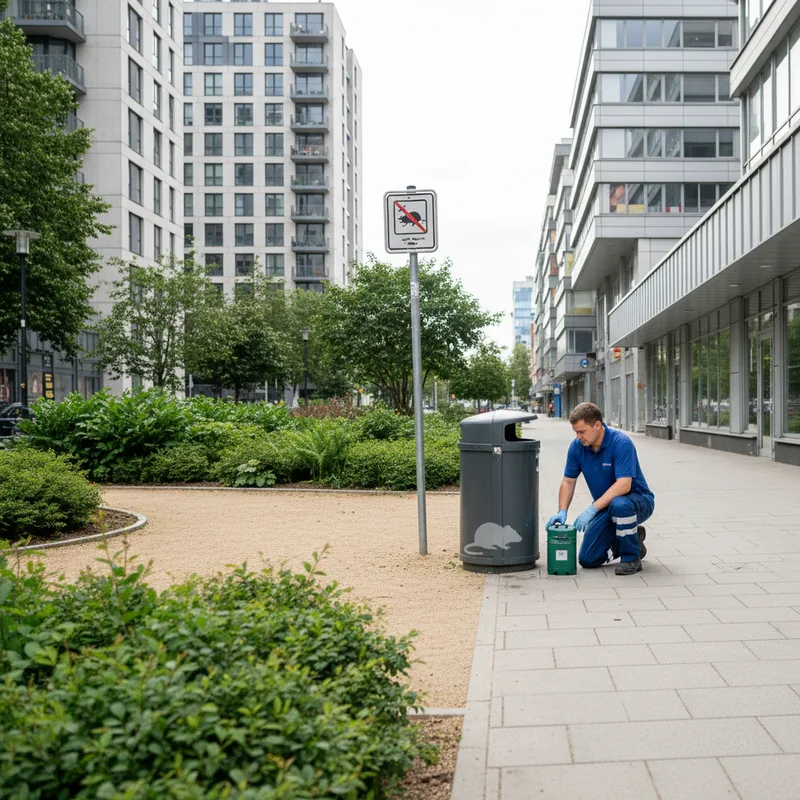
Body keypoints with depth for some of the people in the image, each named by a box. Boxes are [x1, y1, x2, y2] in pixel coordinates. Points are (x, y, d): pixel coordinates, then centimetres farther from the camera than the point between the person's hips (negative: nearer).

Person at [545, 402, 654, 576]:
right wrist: (562, 512, -12)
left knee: (619, 504, -42)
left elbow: (623, 485, -34)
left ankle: (631, 558, -17)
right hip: (606, 506, 6)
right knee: (588, 560, -4)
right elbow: (568, 481, 2)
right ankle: (632, 538, 20)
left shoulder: (621, 442, -26)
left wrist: (592, 509, -39)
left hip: (638, 501, -6)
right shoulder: (577, 446, -8)